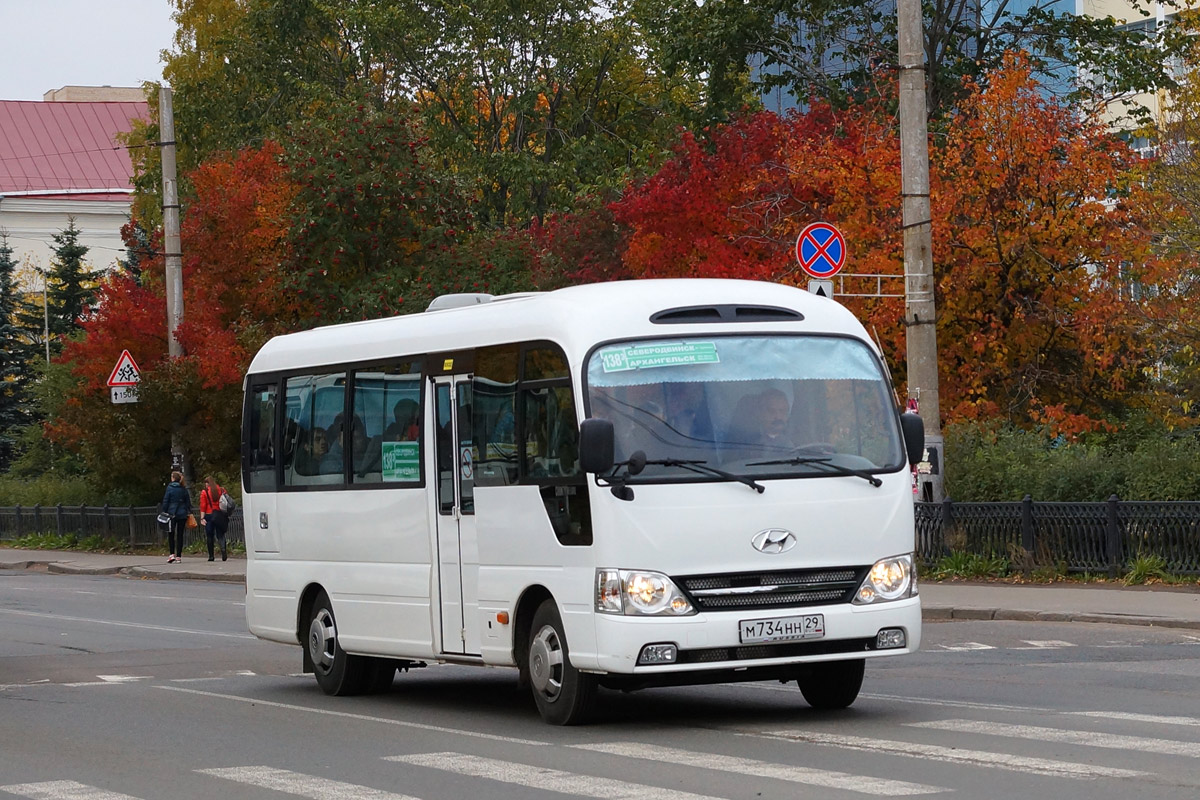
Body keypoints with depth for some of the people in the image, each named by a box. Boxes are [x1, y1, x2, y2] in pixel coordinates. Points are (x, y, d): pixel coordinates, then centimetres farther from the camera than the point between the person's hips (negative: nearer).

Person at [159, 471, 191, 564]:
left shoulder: (170, 488, -7)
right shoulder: (184, 489, 5)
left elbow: (165, 501, -6)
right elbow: (188, 501, 8)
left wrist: (164, 512, 0)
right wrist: (189, 512, 14)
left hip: (172, 514, -4)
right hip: (182, 514, 4)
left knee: (171, 535, 5)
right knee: (180, 535, 7)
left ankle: (172, 554, -8)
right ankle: (179, 556, 6)